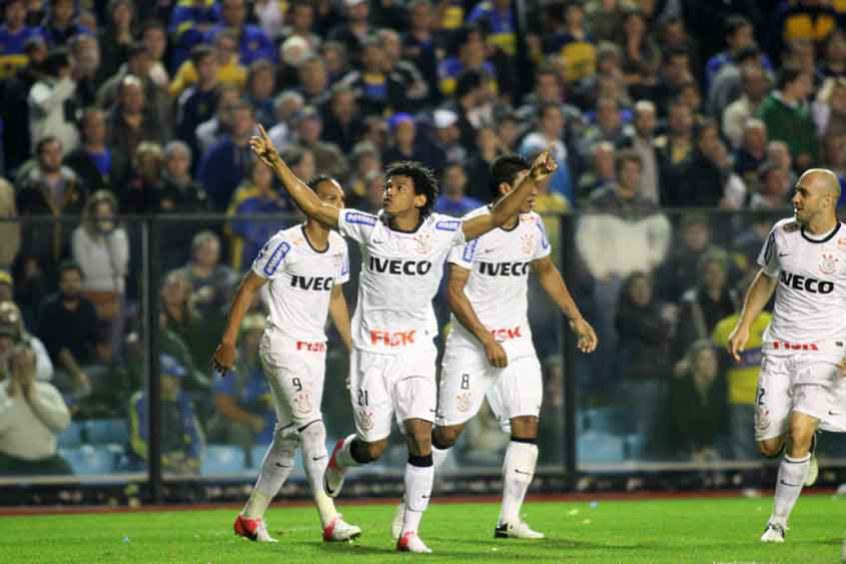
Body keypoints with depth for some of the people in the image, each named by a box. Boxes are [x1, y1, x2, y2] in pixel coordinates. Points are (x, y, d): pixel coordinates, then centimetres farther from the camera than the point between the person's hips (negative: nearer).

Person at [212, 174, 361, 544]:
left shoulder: (338, 248, 7)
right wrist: (228, 342, -10)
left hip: (315, 351, 8)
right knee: (311, 427, -16)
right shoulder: (286, 244, -15)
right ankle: (330, 521, -19)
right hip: (283, 345, -8)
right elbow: (248, 289, -8)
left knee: (289, 436, 10)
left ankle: (250, 518, 19)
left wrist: (353, 347, 19)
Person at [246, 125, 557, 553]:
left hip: (417, 352, 0)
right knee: (373, 447, 4)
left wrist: (532, 180, -26)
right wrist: (277, 163, -7)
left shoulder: (440, 232, -6)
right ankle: (341, 458, 41)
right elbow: (312, 206, -1)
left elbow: (497, 217, -13)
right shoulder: (368, 227, -4)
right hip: (372, 352, 0)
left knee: (420, 438, -13)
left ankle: (410, 531, -3)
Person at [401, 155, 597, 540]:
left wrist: (575, 318, 17)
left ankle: (509, 519, -5)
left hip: (517, 342, 5)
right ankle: (410, 505, 17)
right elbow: (454, 292, -15)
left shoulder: (532, 225, 3)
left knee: (526, 426, -9)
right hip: (471, 342, -5)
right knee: (448, 431, -1)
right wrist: (487, 341, -18)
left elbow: (547, 272, 21)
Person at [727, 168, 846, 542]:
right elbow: (765, 280, 18)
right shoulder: (783, 234, 2)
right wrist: (744, 325, 7)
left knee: (798, 432, -21)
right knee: (768, 446, 1)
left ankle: (779, 521, -7)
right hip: (779, 349, 4)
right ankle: (806, 454, 38)